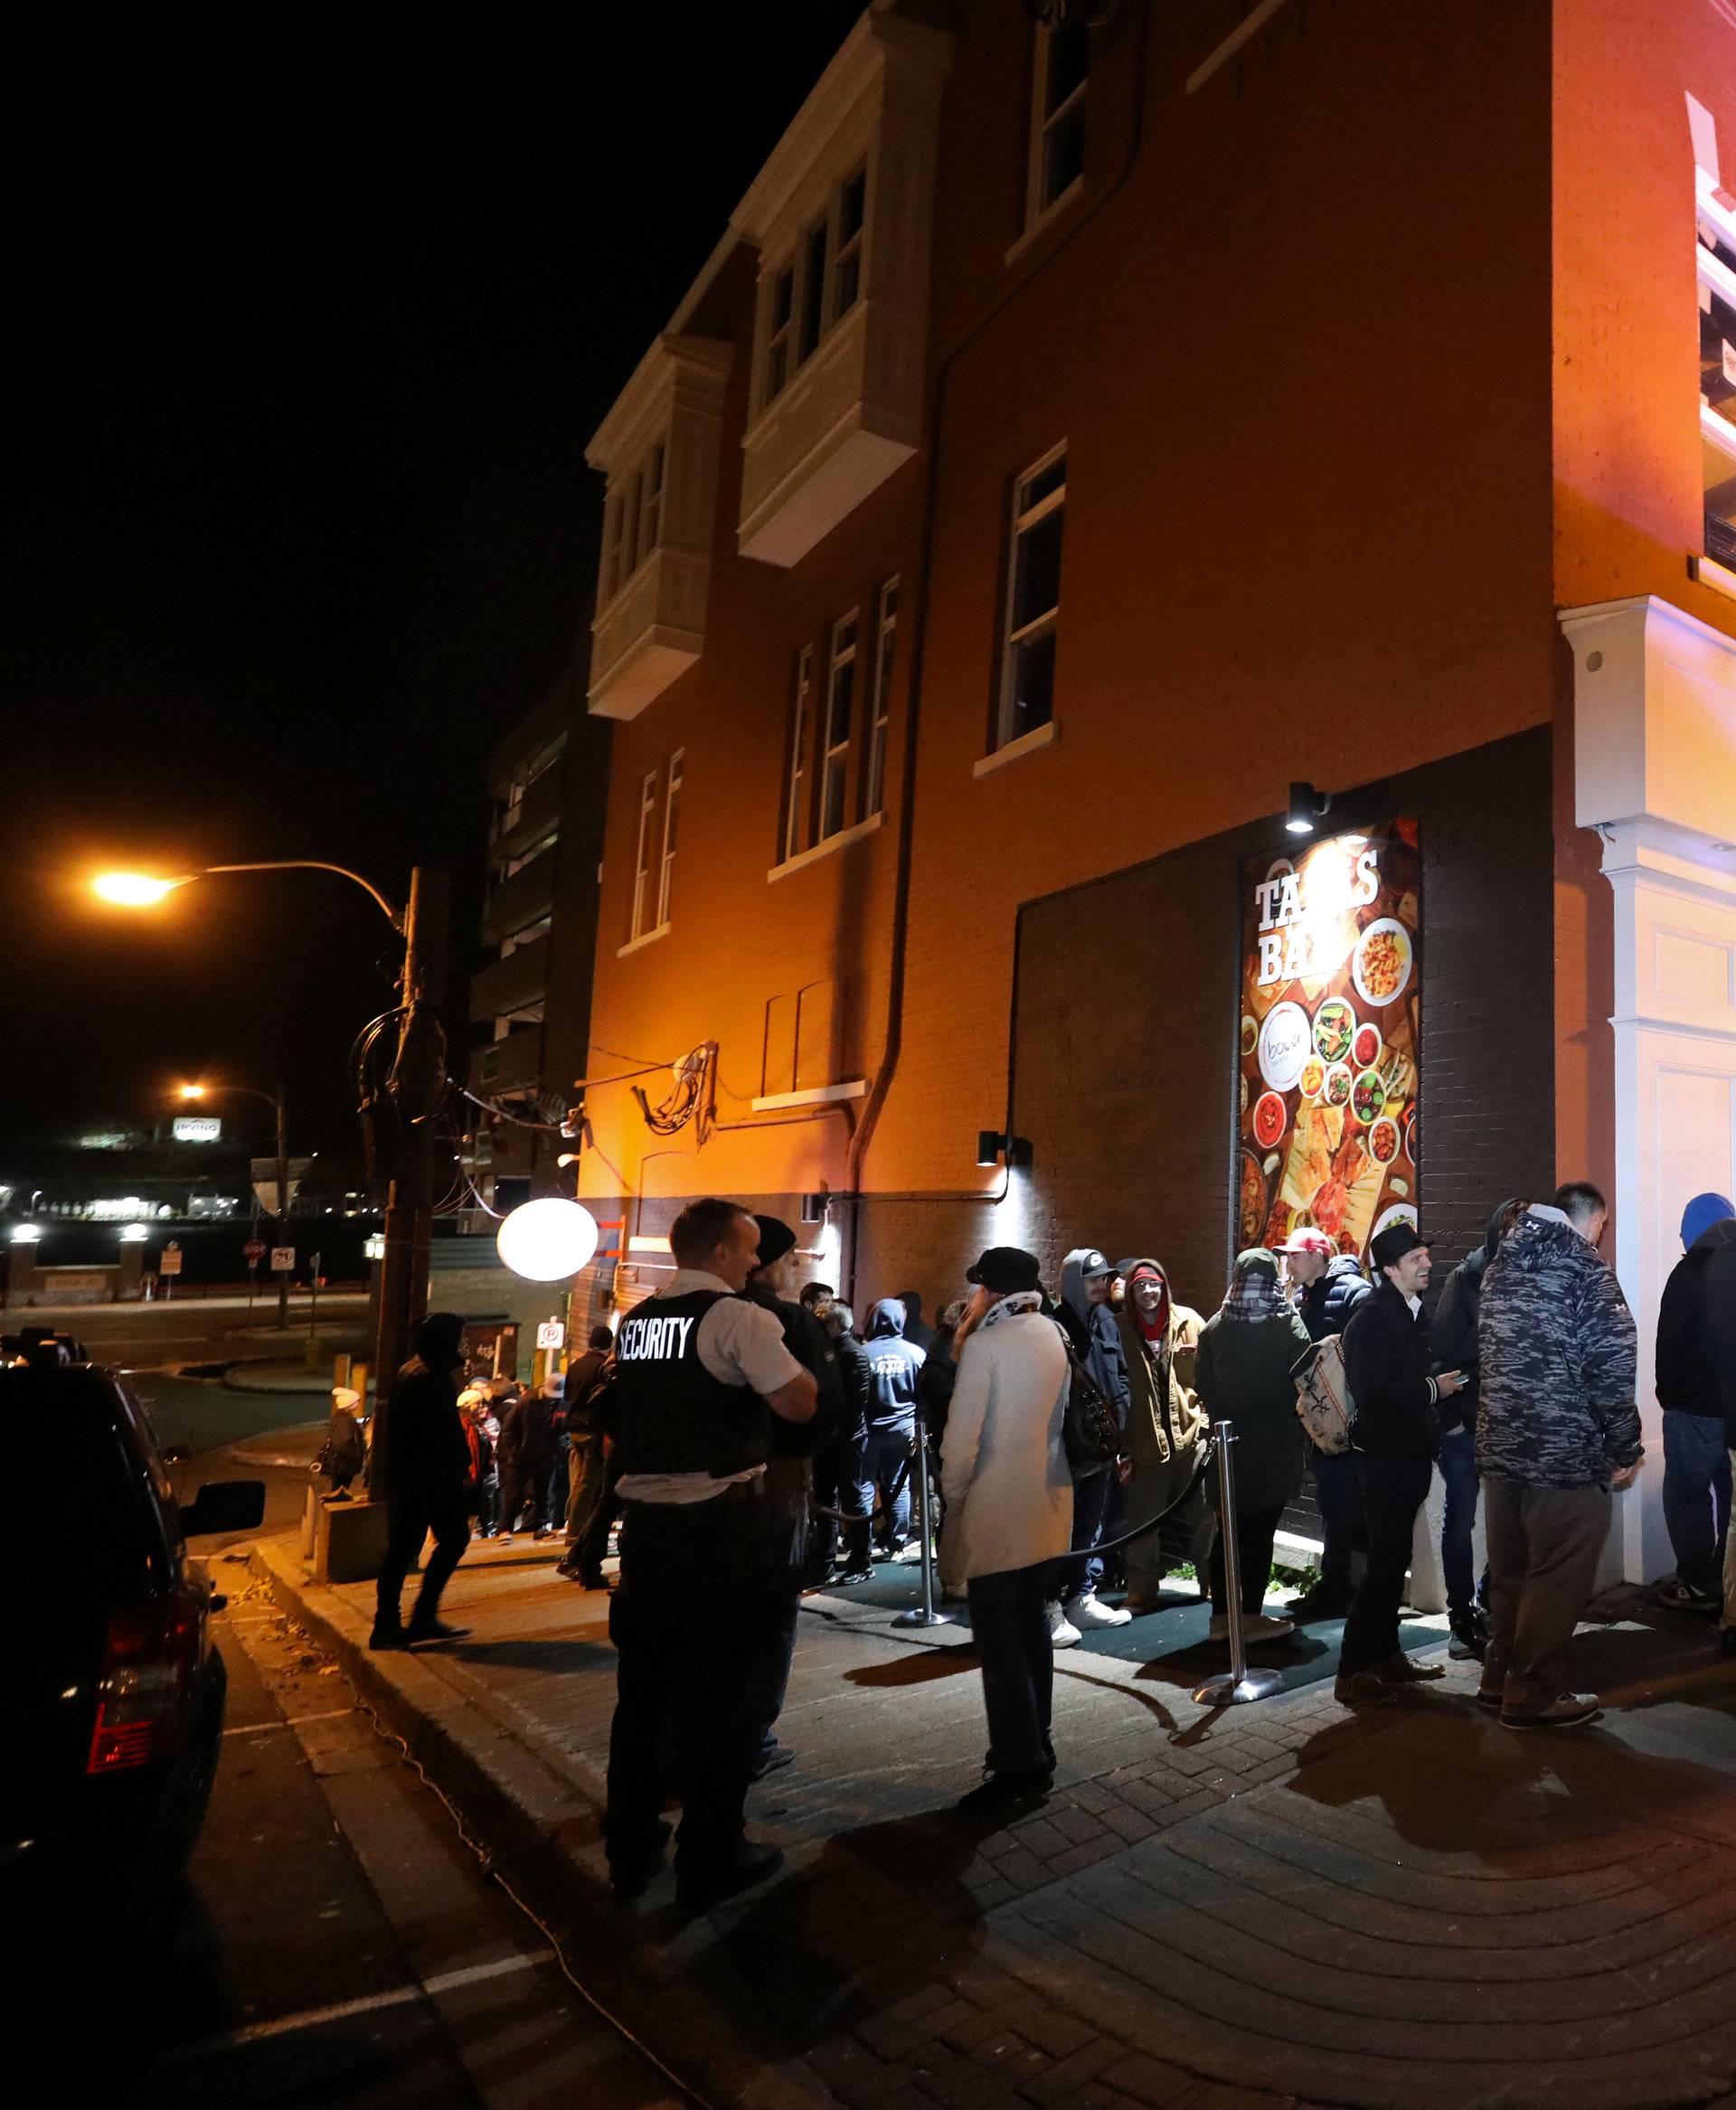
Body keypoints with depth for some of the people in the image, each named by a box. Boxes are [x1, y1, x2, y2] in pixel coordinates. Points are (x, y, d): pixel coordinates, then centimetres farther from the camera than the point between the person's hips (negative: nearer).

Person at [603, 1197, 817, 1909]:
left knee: (644, 1678, 17)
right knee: (720, 1685, 6)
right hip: (721, 1522, -7)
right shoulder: (738, 1317, -14)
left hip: (645, 1515, 7)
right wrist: (799, 1359, 0)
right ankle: (710, 1858, 17)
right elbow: (798, 1403, -18)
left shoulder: (634, 1320, 9)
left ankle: (629, 1846, 29)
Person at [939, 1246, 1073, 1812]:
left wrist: (952, 1495, -4)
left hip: (995, 1511, -8)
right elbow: (1054, 1415, 8)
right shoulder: (1052, 1337, 6)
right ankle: (1033, 1745, 26)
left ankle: (1020, 1765, 4)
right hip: (1046, 1505, 8)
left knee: (999, 1642, 0)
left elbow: (962, 1435, -16)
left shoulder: (985, 1344, -15)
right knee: (1032, 1629, 16)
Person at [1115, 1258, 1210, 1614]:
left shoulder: (1187, 1320, 2)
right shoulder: (1119, 1328, 0)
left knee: (1204, 1512, 7)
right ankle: (1141, 1590, 20)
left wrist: (1209, 1412, -1)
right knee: (1143, 1517, 7)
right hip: (1145, 1439, 0)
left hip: (1190, 1431, 0)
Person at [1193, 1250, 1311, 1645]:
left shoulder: (1214, 1328, 0)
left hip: (1228, 1442, 3)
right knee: (1260, 1531, 4)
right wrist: (1300, 1429, 9)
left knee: (1228, 1529, 10)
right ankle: (1252, 1617, 9)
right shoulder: (1288, 1324, -8)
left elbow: (1202, 1385, 3)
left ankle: (1221, 1616, 15)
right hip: (1276, 1444, -3)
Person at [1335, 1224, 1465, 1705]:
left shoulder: (1413, 1312, 11)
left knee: (1393, 1558, 16)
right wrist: (1433, 1389, -16)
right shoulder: (1371, 1317, -17)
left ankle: (1386, 1655, 27)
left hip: (1410, 1452, 9)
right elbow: (1372, 1390, -27)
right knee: (1388, 1561, -8)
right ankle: (1352, 1670, -2)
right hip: (1384, 1453, -9)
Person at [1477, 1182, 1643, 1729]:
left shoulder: (1501, 1266, 10)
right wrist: (1626, 1449, -6)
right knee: (1558, 1578, 5)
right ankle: (1533, 1697, 13)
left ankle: (1500, 1678, 29)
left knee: (1509, 1572, 18)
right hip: (1568, 1454, -7)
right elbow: (1612, 1368, -16)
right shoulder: (1587, 1270, -12)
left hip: (1501, 1448, 7)